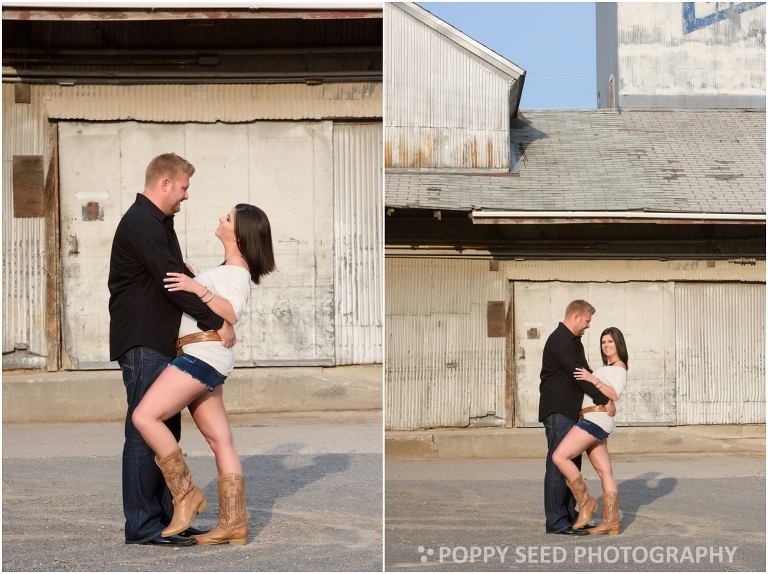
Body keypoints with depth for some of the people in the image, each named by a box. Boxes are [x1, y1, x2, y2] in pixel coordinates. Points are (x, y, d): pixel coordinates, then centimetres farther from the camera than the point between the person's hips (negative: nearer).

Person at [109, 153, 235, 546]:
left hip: (159, 342, 11)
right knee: (145, 432, -8)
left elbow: (180, 278, 25)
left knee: (166, 430, 13)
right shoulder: (141, 225, -14)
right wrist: (217, 322, -16)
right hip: (141, 343, -11)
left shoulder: (158, 224, 20)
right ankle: (142, 527, -4)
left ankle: (161, 517, 19)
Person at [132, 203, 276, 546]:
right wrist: (192, 280, 20)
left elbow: (231, 313, -24)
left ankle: (186, 493, -12)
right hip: (202, 358, 10)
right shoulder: (228, 268, 22)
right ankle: (233, 524, 4)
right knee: (220, 440, 5)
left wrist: (198, 288, -32)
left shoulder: (237, 270, -8)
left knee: (145, 416, -17)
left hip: (203, 354, -10)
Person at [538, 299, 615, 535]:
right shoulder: (559, 340, -15)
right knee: (558, 465, -9)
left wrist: (605, 397, 8)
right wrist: (604, 400, -16)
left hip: (570, 412, 11)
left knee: (573, 464, 13)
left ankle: (569, 516, 19)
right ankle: (556, 522, -7)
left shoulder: (574, 342, 18)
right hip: (557, 412, -10)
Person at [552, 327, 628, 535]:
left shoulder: (619, 367, -3)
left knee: (560, 456, -18)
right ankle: (611, 522, 1)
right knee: (605, 472, 4)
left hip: (596, 419, -10)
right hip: (592, 420, 10)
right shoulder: (607, 368, 27)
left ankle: (585, 501, -12)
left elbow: (614, 395, -18)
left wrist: (593, 379, -28)